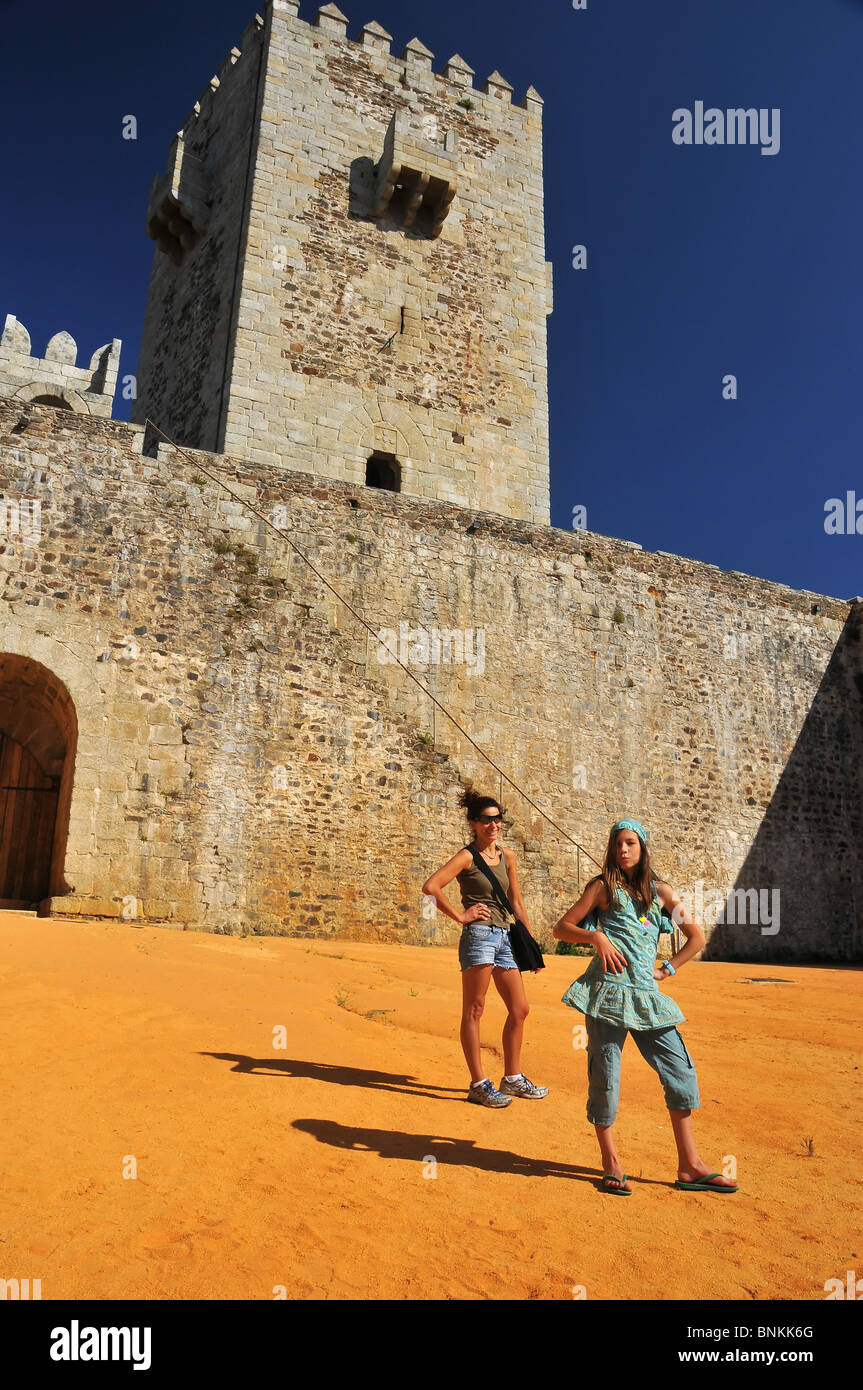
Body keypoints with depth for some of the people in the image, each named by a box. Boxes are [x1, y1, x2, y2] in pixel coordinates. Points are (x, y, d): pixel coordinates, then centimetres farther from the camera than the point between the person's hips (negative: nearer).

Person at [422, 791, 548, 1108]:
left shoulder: (507, 856, 13)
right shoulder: (467, 857, -6)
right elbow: (430, 886, -17)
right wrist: (460, 916, -13)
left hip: (505, 937, 7)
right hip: (479, 935, -7)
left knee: (519, 1009, 10)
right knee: (474, 1010, -1)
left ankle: (513, 1079, 24)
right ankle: (479, 1084, 7)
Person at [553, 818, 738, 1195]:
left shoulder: (660, 891, 12)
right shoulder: (603, 887, 4)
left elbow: (696, 937, 17)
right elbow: (561, 928, 4)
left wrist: (668, 969, 8)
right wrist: (596, 937, -11)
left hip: (646, 994, 4)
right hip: (608, 990, -3)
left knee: (681, 1071, 1)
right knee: (605, 1075, -1)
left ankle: (689, 1167, 13)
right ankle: (611, 1166, 14)